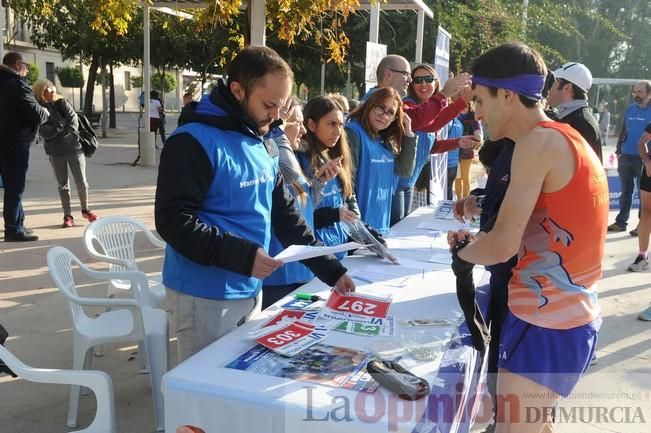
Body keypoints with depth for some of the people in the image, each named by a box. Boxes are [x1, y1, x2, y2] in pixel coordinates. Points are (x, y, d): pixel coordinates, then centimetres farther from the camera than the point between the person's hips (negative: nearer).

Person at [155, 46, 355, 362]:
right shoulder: (194, 141, -17)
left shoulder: (264, 145, 8)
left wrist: (329, 269, 4)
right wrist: (242, 256, -29)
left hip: (251, 291, 8)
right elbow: (174, 221, -21)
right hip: (205, 297, -8)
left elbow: (284, 215, 11)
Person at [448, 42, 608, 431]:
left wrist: (462, 252, -2)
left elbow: (504, 246, -21)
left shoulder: (540, 140, -18)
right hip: (570, 315, 10)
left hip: (547, 323, -10)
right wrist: (477, 243, 4)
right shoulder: (566, 139, 11)